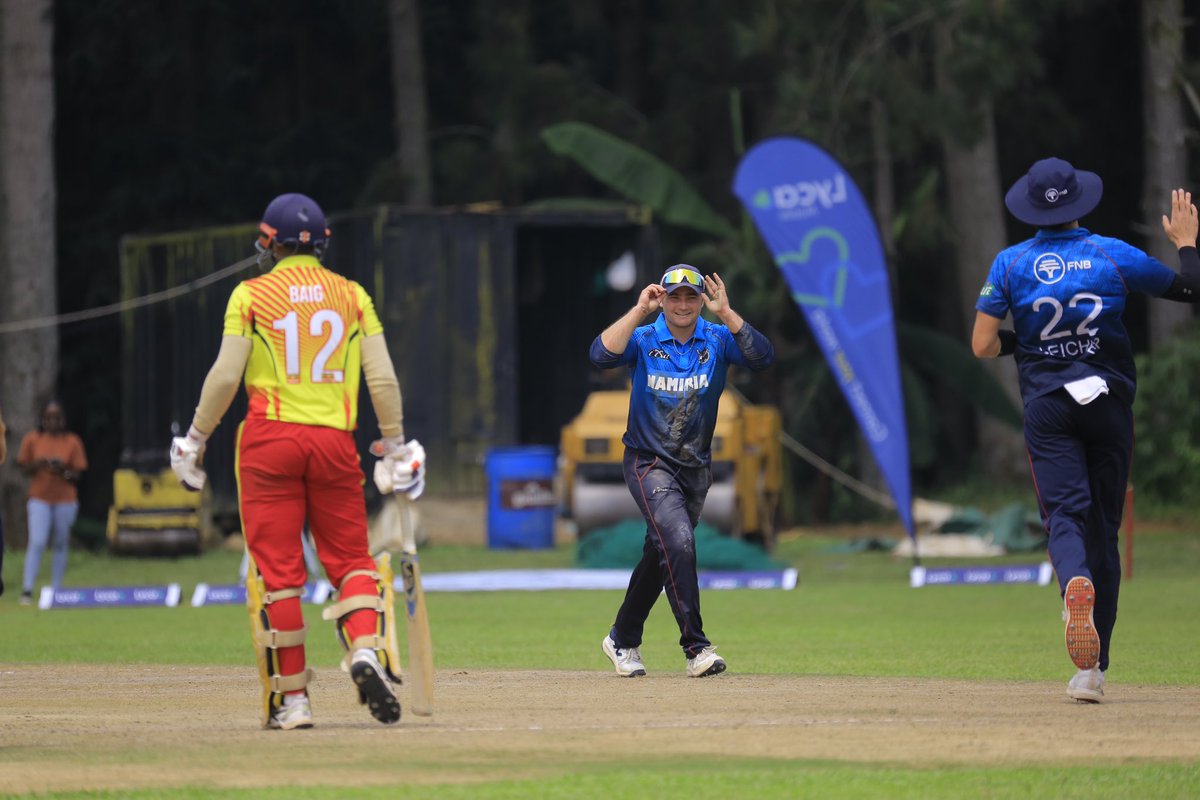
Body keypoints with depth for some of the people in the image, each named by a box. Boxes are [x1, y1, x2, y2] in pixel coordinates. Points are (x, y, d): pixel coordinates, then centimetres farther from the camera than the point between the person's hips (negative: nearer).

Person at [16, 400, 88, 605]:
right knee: (37, 543, -13)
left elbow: (77, 476, 2)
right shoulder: (32, 439, 3)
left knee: (60, 545, 6)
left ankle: (57, 590, 14)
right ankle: (27, 589, -13)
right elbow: (23, 467, 6)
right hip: (39, 498, -1)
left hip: (65, 500, 1)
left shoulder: (72, 442, 2)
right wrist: (37, 465, -15)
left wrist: (63, 471, -18)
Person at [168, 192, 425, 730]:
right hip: (335, 442, 2)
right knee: (351, 560, 9)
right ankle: (368, 650, -19)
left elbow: (226, 375, -4)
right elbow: (382, 377, 4)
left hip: (270, 440, -2)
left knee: (277, 570, 1)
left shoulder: (252, 294, 2)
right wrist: (395, 445, 13)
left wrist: (195, 439, 6)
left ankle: (290, 699, 1)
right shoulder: (352, 296, 9)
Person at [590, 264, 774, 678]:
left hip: (695, 468, 4)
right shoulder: (643, 340, -6)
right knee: (678, 540, -24)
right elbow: (601, 354, -26)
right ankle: (695, 646, -25)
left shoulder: (717, 340, -2)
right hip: (649, 464, -4)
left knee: (662, 555, 14)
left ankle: (622, 640, 33)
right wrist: (638, 310, -28)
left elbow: (762, 357, -20)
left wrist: (726, 312, -26)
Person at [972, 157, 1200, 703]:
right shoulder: (1114, 255, -1)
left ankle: (1076, 585, -44)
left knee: (1064, 514, -6)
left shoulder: (1011, 264, -1)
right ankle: (1093, 669, 7)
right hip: (1110, 406, 1)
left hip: (1048, 406, -1)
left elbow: (982, 347, -3)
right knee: (1104, 525, 8)